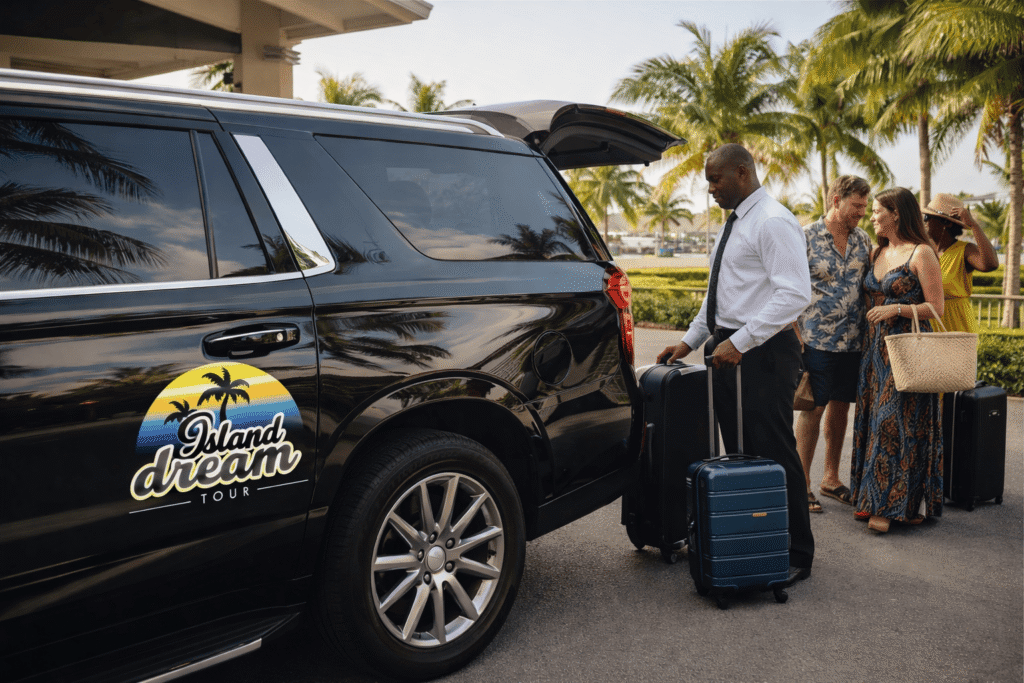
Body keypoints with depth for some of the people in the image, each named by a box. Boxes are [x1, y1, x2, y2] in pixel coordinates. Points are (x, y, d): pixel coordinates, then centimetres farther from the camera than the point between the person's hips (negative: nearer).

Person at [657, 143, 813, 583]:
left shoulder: (773, 221, -12)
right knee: (739, 453, 13)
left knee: (774, 454, -4)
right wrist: (690, 341, 18)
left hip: (762, 352, -9)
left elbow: (795, 293, -21)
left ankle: (795, 557, 9)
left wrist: (740, 341, -23)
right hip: (727, 348, 10)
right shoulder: (734, 224, 19)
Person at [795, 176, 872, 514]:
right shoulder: (806, 238, -7)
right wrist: (795, 339, -12)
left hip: (853, 341, 5)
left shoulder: (863, 240, 10)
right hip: (818, 342, -5)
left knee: (840, 407, 12)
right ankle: (802, 484, 11)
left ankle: (831, 478, 25)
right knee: (813, 409, 0)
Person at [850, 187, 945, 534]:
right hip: (876, 347, 7)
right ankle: (873, 498, 15)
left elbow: (936, 308, -9)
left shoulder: (922, 253, -7)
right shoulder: (877, 252, 14)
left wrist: (897, 309, -20)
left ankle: (895, 504, 0)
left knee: (897, 423, -7)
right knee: (874, 420, 7)